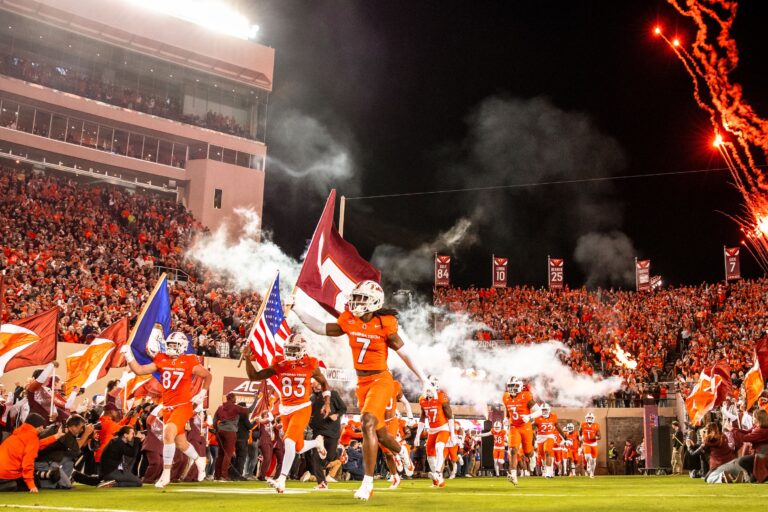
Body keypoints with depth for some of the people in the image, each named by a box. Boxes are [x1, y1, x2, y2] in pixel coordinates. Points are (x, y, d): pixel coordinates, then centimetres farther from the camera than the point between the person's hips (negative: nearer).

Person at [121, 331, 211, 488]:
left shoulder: (189, 362, -8)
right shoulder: (161, 360, 3)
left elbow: (207, 376, 5)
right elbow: (139, 370, 0)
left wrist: (202, 394, 1)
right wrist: (129, 356, -9)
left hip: (183, 405, -5)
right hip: (167, 407, 5)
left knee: (168, 433, -25)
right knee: (180, 442, 15)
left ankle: (166, 474, -16)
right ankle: (198, 460, 45)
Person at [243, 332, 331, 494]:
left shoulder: (310, 366, -8)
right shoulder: (279, 365, -3)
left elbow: (324, 383, 9)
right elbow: (254, 376, -2)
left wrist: (327, 403, -1)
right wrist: (248, 358, -15)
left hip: (302, 408, -4)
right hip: (285, 410, 4)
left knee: (289, 441, -22)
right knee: (298, 448, 13)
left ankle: (281, 480, -20)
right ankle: (317, 442, 46)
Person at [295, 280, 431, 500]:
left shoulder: (384, 324, -14)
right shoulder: (349, 321, -2)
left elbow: (404, 353, -6)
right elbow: (322, 329, 8)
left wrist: (422, 378, 0)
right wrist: (297, 311, 5)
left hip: (380, 380, -5)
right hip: (362, 382, 5)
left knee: (368, 424, -23)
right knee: (379, 433, 16)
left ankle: (368, 483, -18)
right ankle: (402, 452, 51)